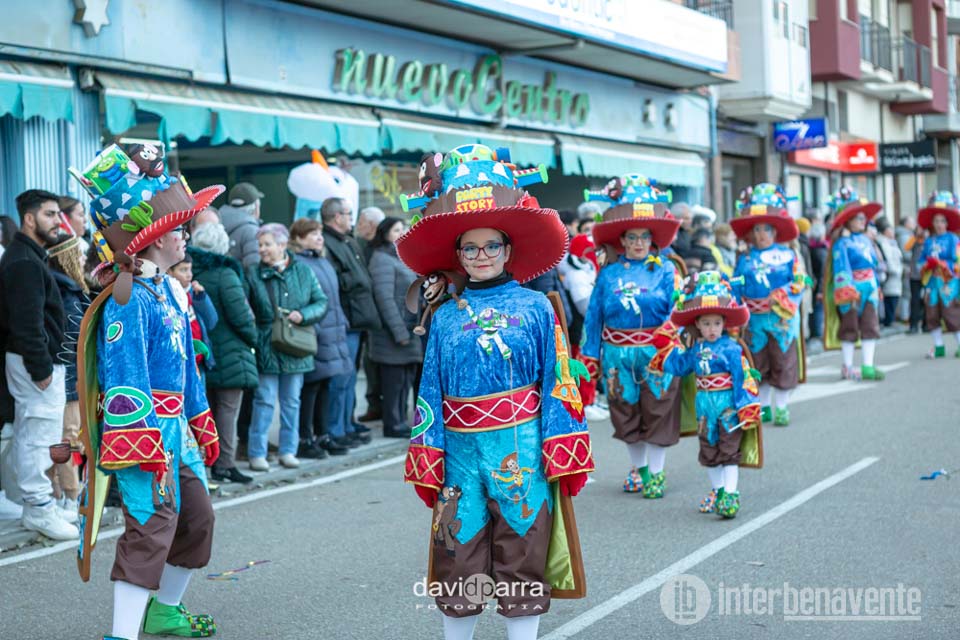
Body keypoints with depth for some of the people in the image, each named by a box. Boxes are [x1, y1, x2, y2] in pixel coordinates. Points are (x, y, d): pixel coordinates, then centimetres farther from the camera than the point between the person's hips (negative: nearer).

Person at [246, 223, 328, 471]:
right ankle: (257, 453, 4)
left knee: (292, 401, 10)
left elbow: (321, 302, 5)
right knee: (264, 400, -3)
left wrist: (303, 315, -11)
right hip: (266, 347, -2)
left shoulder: (302, 271, 4)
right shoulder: (253, 274, 0)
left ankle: (288, 450, 19)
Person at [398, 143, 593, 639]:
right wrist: (428, 465, 3)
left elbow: (558, 385, -1)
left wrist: (564, 459, -5)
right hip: (462, 450, 2)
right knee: (457, 558, 9)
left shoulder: (535, 309, 0)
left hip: (520, 450, -2)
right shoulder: (446, 318, 5)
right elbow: (431, 393, 6)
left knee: (523, 556, 6)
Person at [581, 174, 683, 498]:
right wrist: (590, 356, 4)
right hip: (618, 355, 2)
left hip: (656, 353, -2)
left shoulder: (665, 271, -2)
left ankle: (656, 472, 21)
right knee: (625, 415, 12)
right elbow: (594, 316, 5)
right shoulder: (609, 274, 2)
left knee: (657, 413, 6)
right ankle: (637, 467, 32)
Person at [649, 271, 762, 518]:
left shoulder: (731, 349, -14)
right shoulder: (696, 349, 4)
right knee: (709, 453, 15)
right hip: (705, 407, 7)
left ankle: (730, 494, 1)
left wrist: (747, 408, -15)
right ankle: (716, 491, 29)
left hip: (728, 406, -6)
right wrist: (666, 345, 16)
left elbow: (744, 379, -14)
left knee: (729, 452, -3)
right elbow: (679, 366, 20)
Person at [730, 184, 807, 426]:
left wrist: (779, 297, -18)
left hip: (782, 318, -2)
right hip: (754, 319, 2)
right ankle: (763, 406, 22)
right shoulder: (745, 259, 5)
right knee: (758, 364, 10)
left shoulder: (788, 256, -1)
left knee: (783, 363, 2)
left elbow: (798, 283, -8)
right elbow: (735, 288, 4)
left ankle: (781, 407, 13)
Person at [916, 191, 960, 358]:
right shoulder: (928, 241, 8)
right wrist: (928, 264, -9)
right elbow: (921, 261, 11)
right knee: (932, 315, 5)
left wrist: (941, 263, -15)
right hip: (932, 283, 5)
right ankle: (938, 347, 15)